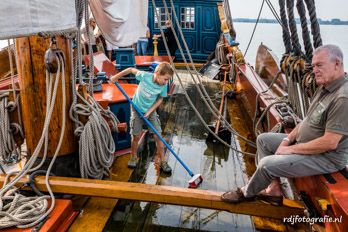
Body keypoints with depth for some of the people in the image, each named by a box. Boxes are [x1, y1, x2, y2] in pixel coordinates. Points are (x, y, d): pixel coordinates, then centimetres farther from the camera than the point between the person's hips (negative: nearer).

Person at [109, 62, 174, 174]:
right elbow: (131, 70, -10)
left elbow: (160, 99, -5)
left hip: (151, 110, 2)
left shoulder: (163, 86, -19)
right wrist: (116, 77, -2)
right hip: (137, 109, -1)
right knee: (136, 136, 5)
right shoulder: (145, 76, -26)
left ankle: (162, 161, 10)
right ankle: (133, 158, 29)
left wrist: (149, 111, -14)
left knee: (158, 136, -3)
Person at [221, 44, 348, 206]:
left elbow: (330, 143, -29)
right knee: (263, 139, 11)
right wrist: (288, 139, 0)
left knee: (267, 164, -20)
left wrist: (291, 149, -20)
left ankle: (246, 193, 11)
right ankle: (274, 190, 10)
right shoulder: (325, 86, 4)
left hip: (327, 157, -10)